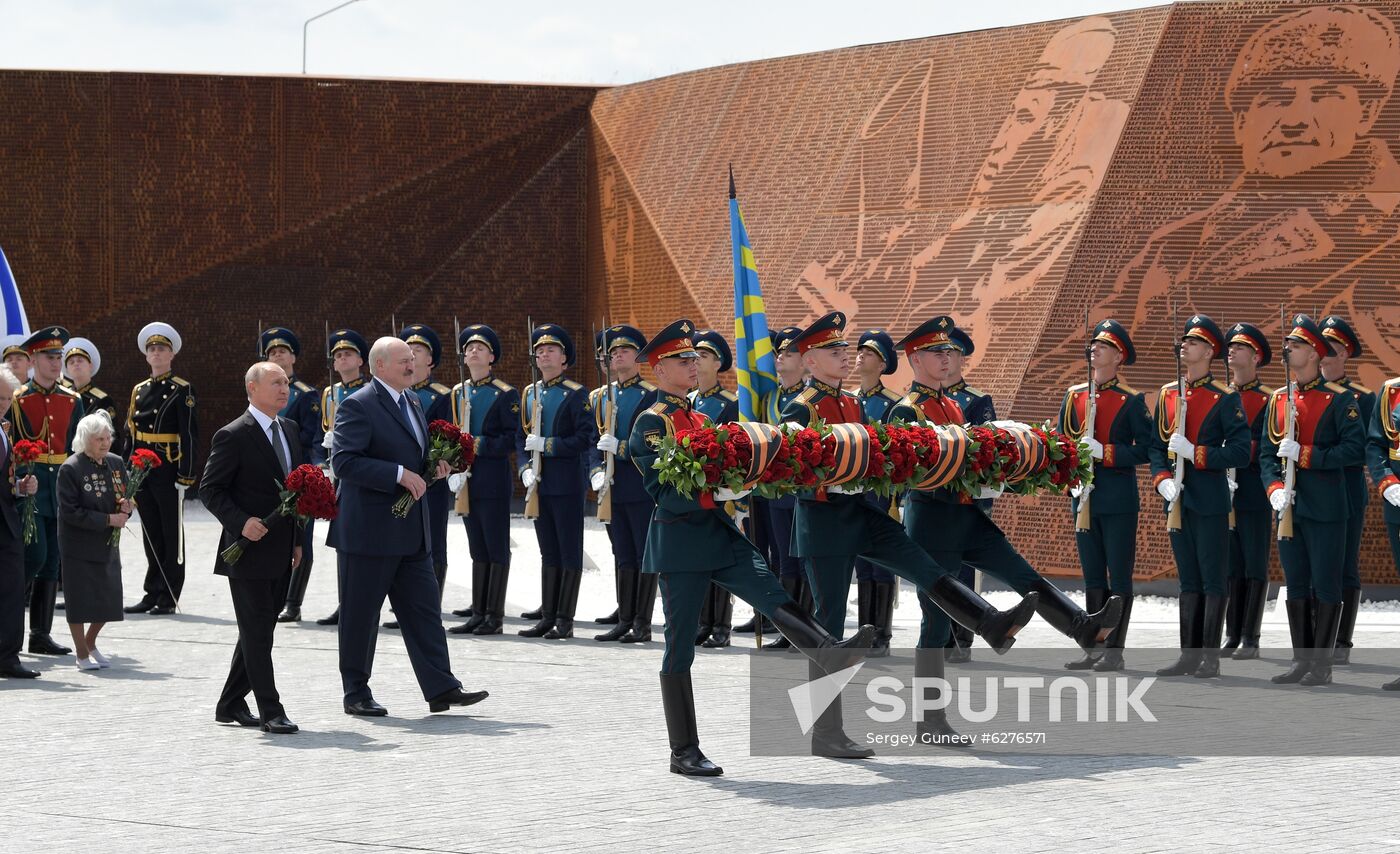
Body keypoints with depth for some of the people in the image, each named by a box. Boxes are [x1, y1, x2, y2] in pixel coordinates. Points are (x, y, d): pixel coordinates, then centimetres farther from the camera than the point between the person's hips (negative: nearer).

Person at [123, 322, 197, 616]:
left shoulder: (181, 390, -5)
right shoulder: (139, 390, 13)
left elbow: (190, 435, -10)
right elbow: (130, 434, 16)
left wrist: (186, 476, -15)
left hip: (168, 471, -6)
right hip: (142, 471, 6)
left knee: (171, 534, 0)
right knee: (151, 534, 10)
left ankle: (168, 598, 4)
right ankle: (152, 594, 16)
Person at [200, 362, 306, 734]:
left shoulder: (291, 429, 12)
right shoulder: (233, 436, -11)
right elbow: (209, 489, -10)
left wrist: (297, 539, 15)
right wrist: (241, 522, -23)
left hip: (281, 553, 8)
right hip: (250, 550, -8)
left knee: (258, 633, 15)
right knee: (257, 635, -3)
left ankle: (230, 705, 26)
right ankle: (271, 712, 1)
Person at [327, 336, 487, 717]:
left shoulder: (412, 401, 15)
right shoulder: (358, 406, -13)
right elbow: (344, 461, -22)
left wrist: (433, 465, 6)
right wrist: (400, 474, -24)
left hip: (410, 526, 8)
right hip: (369, 528, -8)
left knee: (424, 607, 5)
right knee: (360, 613, 2)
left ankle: (441, 688, 6)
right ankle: (356, 693, 12)